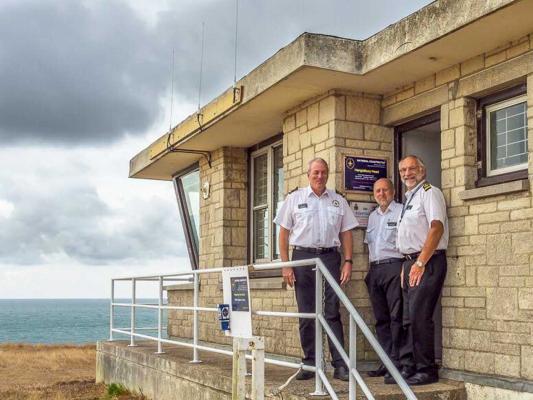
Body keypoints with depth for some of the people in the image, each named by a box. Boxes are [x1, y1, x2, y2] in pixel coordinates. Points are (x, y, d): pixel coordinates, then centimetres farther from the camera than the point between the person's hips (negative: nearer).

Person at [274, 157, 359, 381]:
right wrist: (285, 265, -2)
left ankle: (340, 365, -2)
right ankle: (309, 363, 14)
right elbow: (284, 233, 5)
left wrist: (348, 261, 0)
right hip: (302, 257, 0)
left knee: (332, 312, -3)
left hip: (330, 257, 0)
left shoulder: (338, 201, 10)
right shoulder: (294, 199, 6)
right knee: (306, 313, 6)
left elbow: (346, 233, 11)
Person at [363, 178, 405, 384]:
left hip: (394, 266, -7)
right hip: (375, 270, 7)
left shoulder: (401, 212, -1)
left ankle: (397, 363, -9)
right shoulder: (373, 216, 21)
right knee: (381, 318, 8)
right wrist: (371, 270, 17)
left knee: (396, 317, -10)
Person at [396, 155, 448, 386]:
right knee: (408, 318, 9)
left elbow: (436, 228, -17)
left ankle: (426, 370, -5)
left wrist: (420, 263, -20)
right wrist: (406, 266, 13)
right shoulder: (408, 198, 22)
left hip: (427, 262, -9)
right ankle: (408, 367, 14)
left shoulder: (429, 193, -6)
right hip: (411, 262, 9)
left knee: (419, 316, -12)